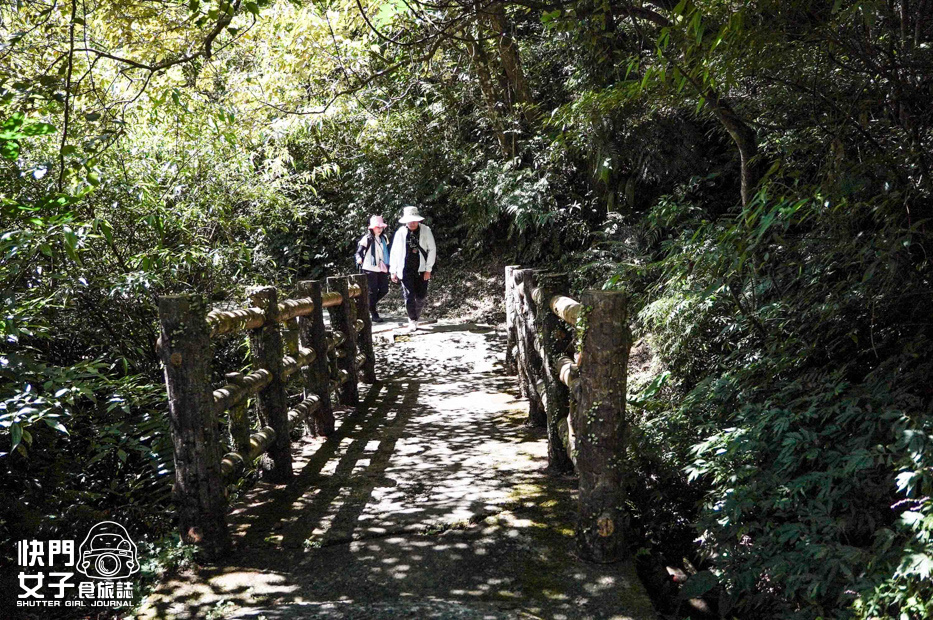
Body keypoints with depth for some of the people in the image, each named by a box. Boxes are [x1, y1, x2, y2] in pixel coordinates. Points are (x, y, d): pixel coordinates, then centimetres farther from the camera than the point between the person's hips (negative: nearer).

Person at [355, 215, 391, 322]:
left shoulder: (383, 238, 14)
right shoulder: (367, 238, -7)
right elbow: (359, 251, -8)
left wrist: (388, 266, 23)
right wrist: (359, 259, -28)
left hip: (382, 268, 7)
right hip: (370, 269, -7)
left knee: (384, 289, 4)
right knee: (373, 290, -1)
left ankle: (369, 304, 27)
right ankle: (374, 314, 9)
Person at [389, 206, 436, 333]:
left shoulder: (426, 231, -1)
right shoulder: (400, 232, 0)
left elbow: (432, 249, 0)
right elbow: (394, 252, 7)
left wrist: (428, 269, -5)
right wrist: (393, 271, 6)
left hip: (421, 270, 0)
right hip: (406, 270, 0)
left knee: (420, 297, 3)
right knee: (409, 296, -6)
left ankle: (415, 318, 23)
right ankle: (412, 320, 5)